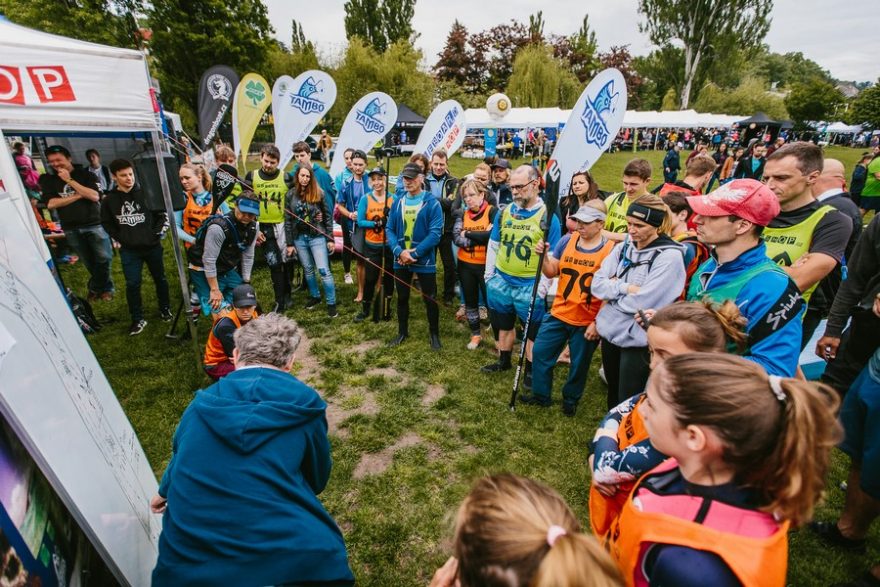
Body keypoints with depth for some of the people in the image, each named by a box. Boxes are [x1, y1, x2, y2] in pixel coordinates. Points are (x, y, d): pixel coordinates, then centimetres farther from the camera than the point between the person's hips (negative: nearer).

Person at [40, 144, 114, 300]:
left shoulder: (84, 174, 0)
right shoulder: (48, 179, 6)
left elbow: (95, 196, -14)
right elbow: (50, 204, -6)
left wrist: (69, 180, -13)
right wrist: (78, 195, -10)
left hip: (94, 224, -2)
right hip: (71, 228, 2)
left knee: (103, 259, -1)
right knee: (89, 263, 7)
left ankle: (96, 287, 18)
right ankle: (102, 287, 21)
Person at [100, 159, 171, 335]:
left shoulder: (146, 193, -7)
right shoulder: (109, 199, -3)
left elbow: (163, 215, 1)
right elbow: (106, 223, 11)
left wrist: (158, 234, -6)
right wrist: (119, 239, 3)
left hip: (152, 246, 0)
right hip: (128, 250, 1)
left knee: (160, 279, 13)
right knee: (132, 284, 1)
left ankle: (165, 309, 32)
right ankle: (138, 319, 14)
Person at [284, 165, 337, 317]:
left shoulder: (318, 194, -4)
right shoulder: (291, 195, 1)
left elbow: (328, 217, -1)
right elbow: (287, 220, 3)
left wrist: (330, 239, -5)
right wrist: (290, 243, 1)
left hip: (317, 236, -3)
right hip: (299, 238, 3)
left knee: (324, 270, -6)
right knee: (308, 270, 14)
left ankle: (331, 304, 3)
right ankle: (315, 296, 33)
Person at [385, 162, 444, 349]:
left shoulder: (432, 202, -9)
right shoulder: (398, 202, 5)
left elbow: (435, 233, -16)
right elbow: (389, 229, 2)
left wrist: (414, 253, -21)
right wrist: (399, 251, -15)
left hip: (424, 260, -4)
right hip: (400, 260, 4)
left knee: (430, 299, 7)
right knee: (402, 298, 16)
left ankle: (434, 333, 27)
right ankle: (402, 332, 35)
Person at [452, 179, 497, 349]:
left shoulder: (492, 211, -8)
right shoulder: (462, 214, 4)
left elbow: (492, 236, -23)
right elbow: (456, 238, -10)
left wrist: (468, 234, -12)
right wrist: (481, 237, -20)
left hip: (485, 265, -5)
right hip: (465, 265, 5)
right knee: (470, 301, 15)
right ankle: (475, 335, 32)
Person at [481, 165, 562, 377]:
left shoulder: (548, 216, -10)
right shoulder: (504, 212, 2)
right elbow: (493, 245, 10)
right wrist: (489, 274, 9)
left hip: (531, 285, -4)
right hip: (501, 281, 4)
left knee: (532, 330, 11)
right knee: (503, 324, 21)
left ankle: (531, 370, 30)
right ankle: (504, 361, 42)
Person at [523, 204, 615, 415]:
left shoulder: (610, 250, -13)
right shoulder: (567, 240, 0)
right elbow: (551, 273, 2)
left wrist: (598, 322, -14)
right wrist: (544, 256, -17)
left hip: (587, 322, -4)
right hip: (558, 313, 4)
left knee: (579, 364, 13)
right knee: (540, 352, 10)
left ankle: (570, 400, 37)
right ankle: (540, 395, 30)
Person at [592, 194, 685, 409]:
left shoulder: (670, 256, -15)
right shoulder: (623, 247, 3)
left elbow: (641, 302, -22)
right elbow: (596, 284, -4)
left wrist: (612, 287, -9)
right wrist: (624, 287, -18)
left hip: (637, 340, -6)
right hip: (610, 331, 6)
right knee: (613, 396, 25)